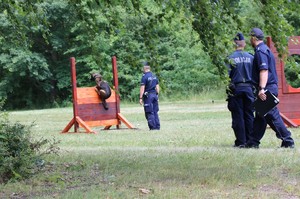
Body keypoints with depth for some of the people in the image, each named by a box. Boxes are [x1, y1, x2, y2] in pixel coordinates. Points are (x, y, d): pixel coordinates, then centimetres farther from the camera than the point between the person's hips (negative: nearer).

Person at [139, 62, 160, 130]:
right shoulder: (154, 76, 11)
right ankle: (157, 126, 10)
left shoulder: (144, 76, -10)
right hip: (155, 94, 7)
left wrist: (140, 98, -13)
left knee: (149, 112, -3)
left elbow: (142, 88, -14)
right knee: (155, 112, 11)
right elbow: (157, 86, 15)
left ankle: (153, 127, -5)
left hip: (148, 96, -7)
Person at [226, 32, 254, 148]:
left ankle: (241, 142, 1)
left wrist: (228, 90, 1)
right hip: (249, 88, 2)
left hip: (236, 89, -2)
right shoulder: (251, 57, 2)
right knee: (249, 115, 8)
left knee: (238, 116, 2)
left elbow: (227, 75, -7)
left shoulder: (230, 58, -5)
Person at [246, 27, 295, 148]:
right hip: (269, 88, 10)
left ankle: (288, 141, -7)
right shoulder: (264, 49, 19)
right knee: (260, 116, 12)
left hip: (267, 89, -10)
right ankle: (253, 142, 17)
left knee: (272, 116, -9)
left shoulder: (261, 51, -13)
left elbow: (264, 70, -23)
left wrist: (262, 88, -30)